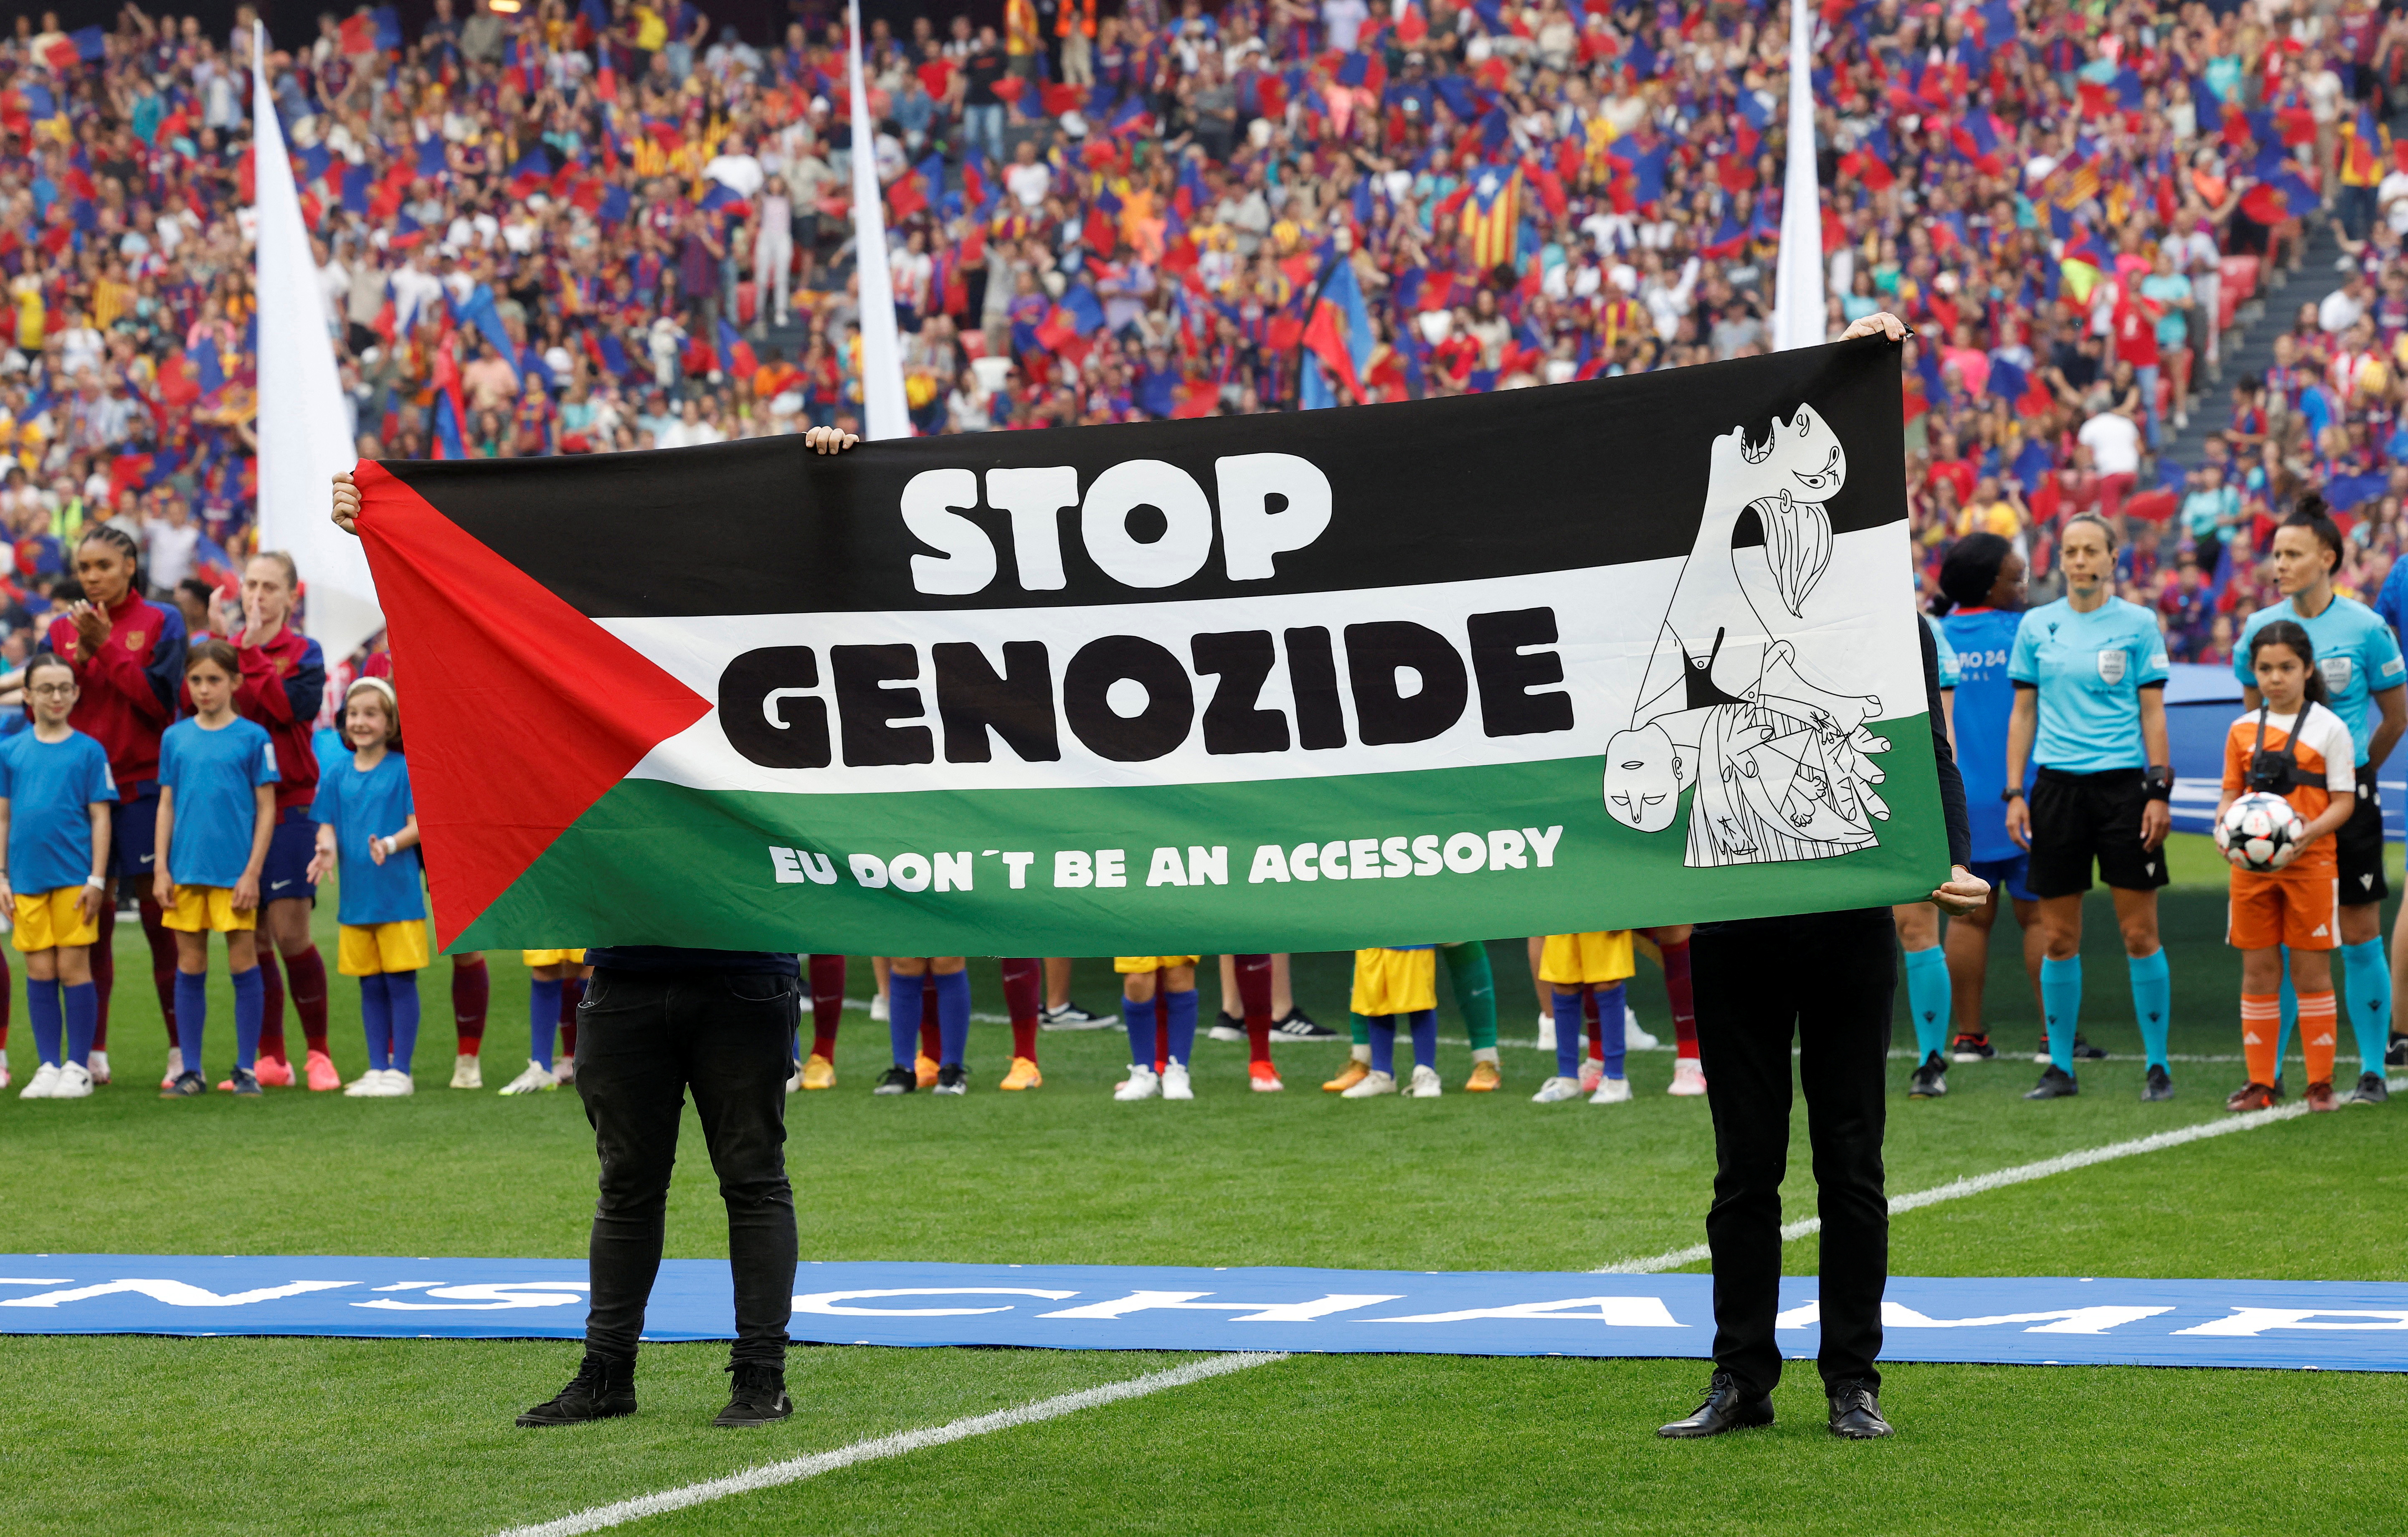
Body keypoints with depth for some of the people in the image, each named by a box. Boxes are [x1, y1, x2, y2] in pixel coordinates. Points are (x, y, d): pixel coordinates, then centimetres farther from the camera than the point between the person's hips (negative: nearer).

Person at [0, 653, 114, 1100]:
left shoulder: (88, 750, 0)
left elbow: (100, 817, 0)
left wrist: (97, 879, -6)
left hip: (74, 877, -2)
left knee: (74, 969, -1)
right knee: (39, 972, 5)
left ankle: (79, 1067, 7)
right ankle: (49, 1066, 13)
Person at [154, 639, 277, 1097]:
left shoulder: (253, 737, -1)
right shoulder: (175, 738, 8)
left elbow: (267, 809, -1)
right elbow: (166, 806, 11)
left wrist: (253, 872, -8)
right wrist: (161, 868, 3)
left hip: (234, 872, -3)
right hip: (187, 871, 3)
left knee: (243, 965, 0)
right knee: (190, 968, 6)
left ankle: (246, 1069, 8)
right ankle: (191, 1072, 11)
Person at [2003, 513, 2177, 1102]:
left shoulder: (2138, 624, 2)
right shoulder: (2036, 626, 8)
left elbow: (2152, 712, 3)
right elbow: (2023, 712, 11)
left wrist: (2160, 793, -4)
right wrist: (2014, 794, 4)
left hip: (2123, 783, -2)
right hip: (2056, 785, 2)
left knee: (2140, 933, -3)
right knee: (2059, 938, 3)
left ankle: (2158, 1064, 5)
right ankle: (2060, 1067, 11)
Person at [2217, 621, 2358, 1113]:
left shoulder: (2330, 728, -3)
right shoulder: (2243, 730, 8)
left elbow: (2344, 801, -4)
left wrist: (2307, 834, -21)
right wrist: (2225, 828, -8)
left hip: (2310, 861, -3)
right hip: (2251, 864, 3)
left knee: (2311, 970, -1)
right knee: (2258, 970, 4)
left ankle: (2320, 1083, 6)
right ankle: (2260, 1082, 10)